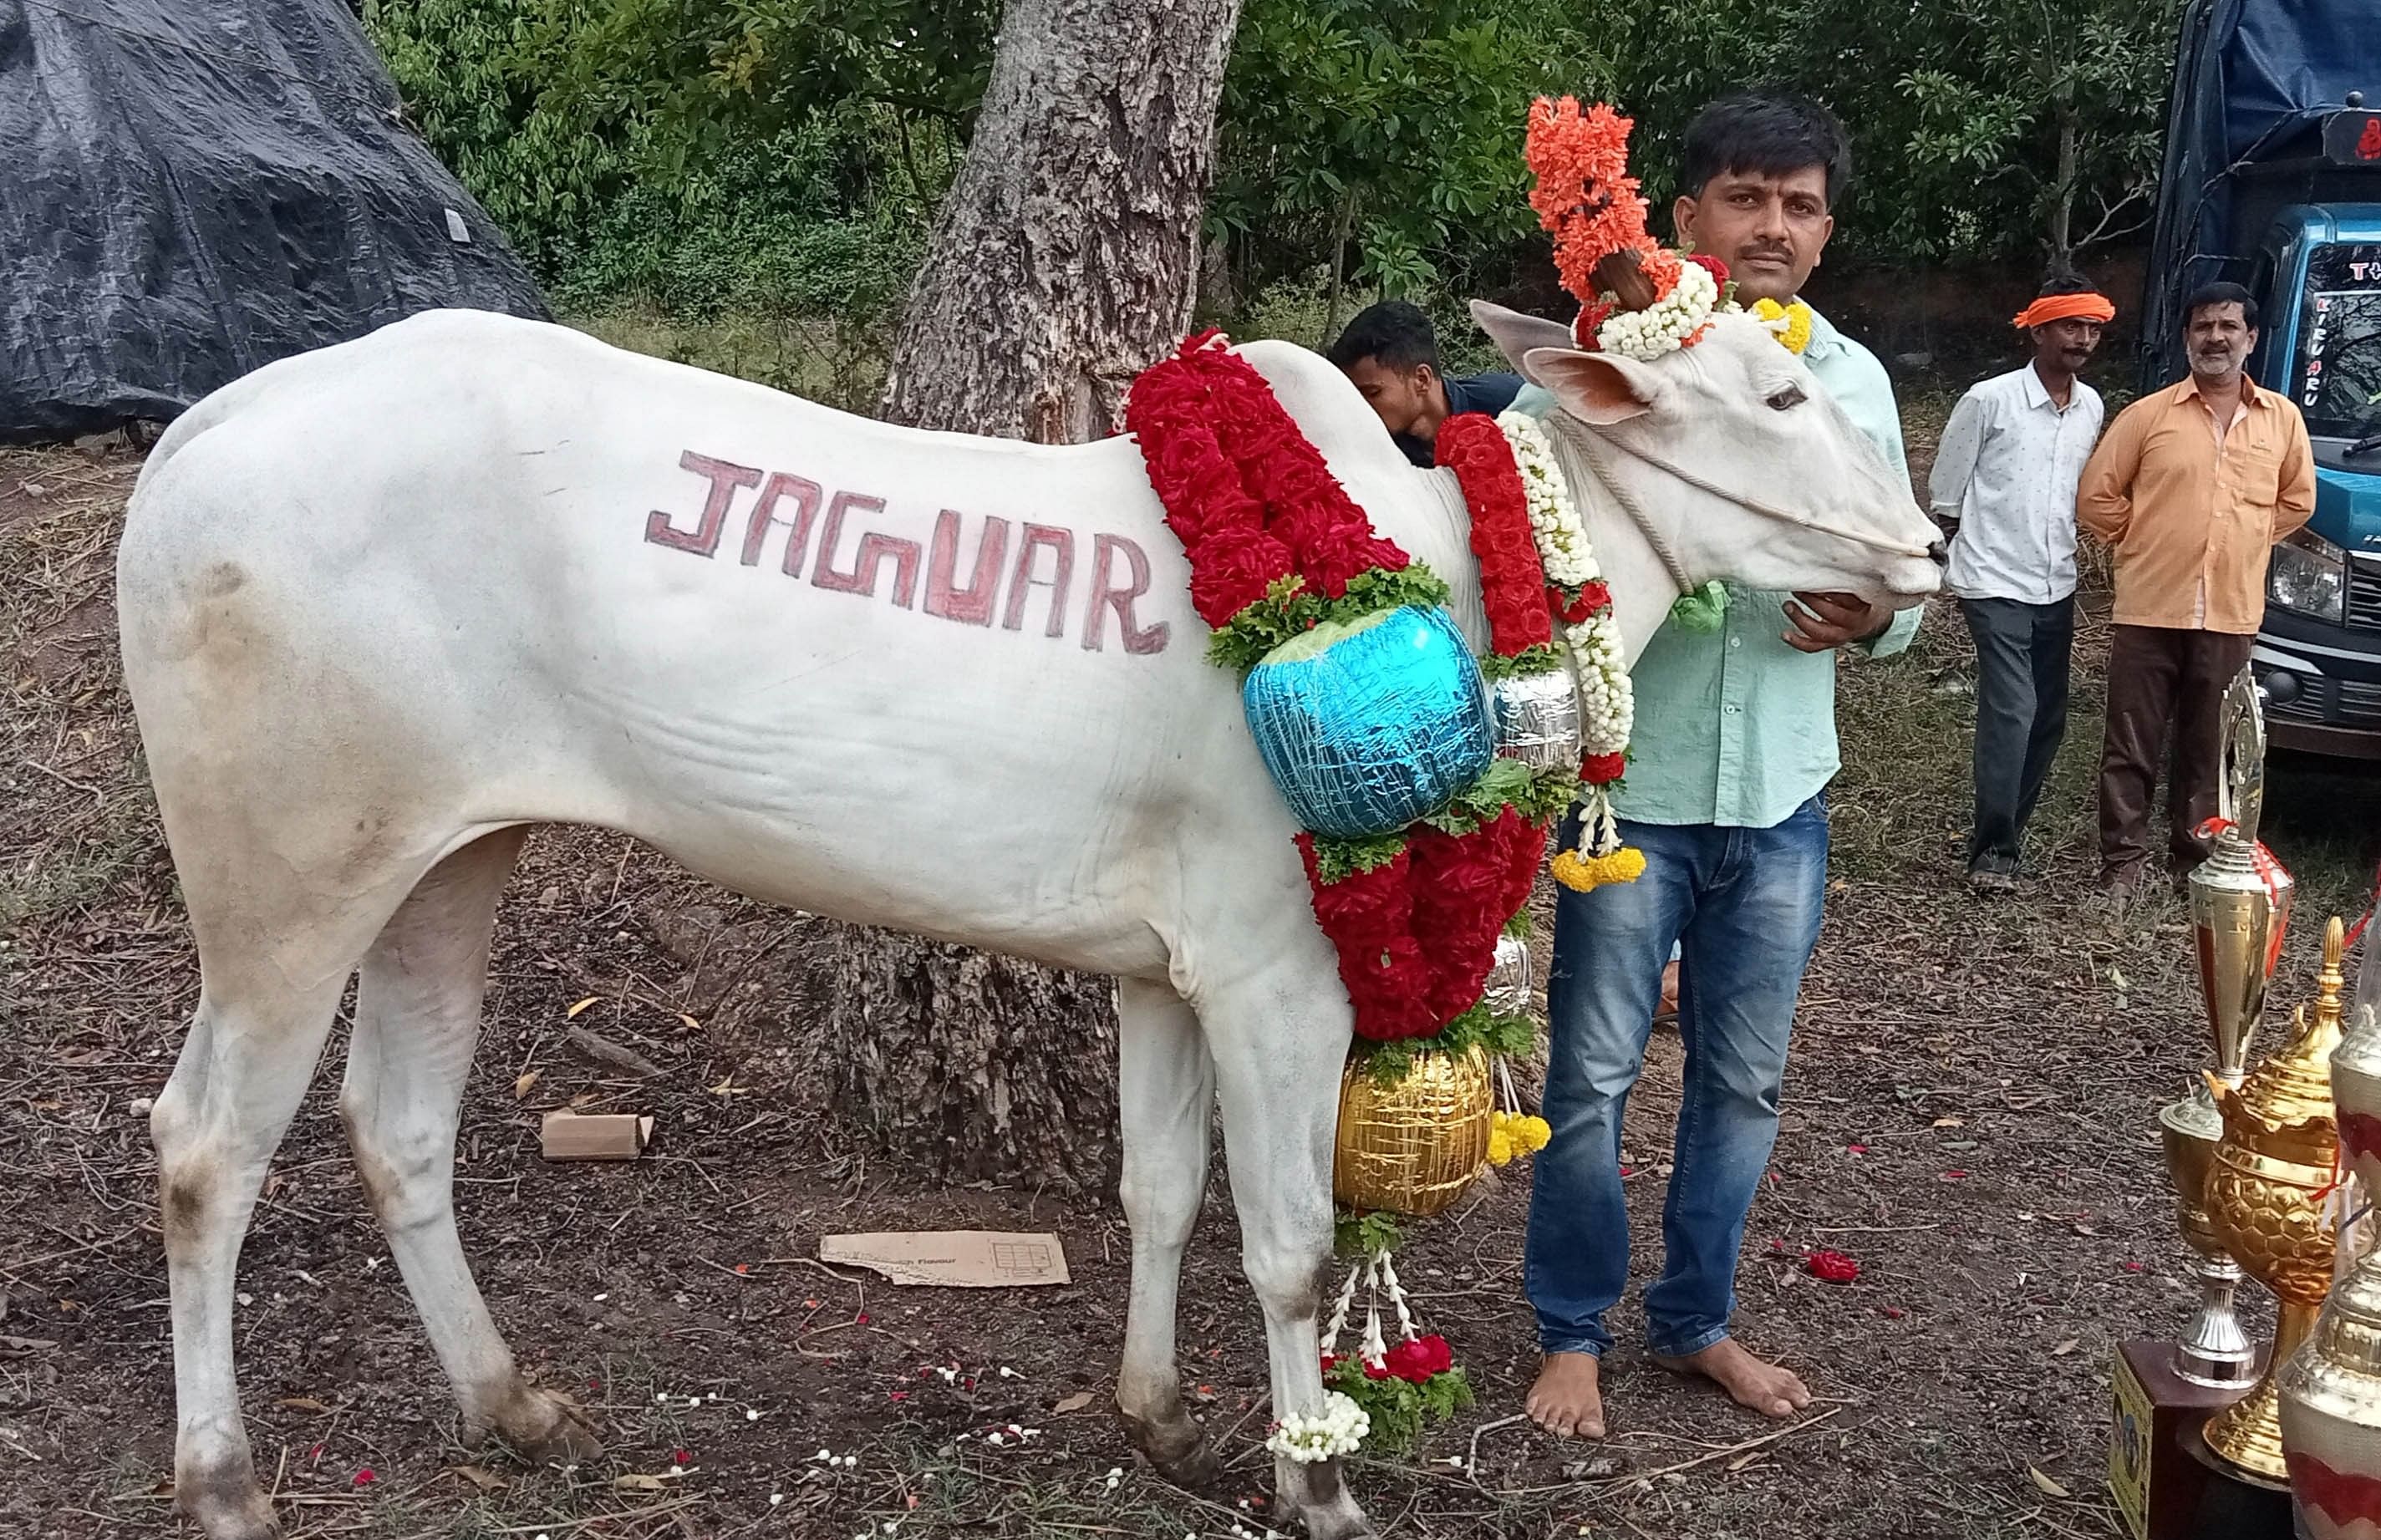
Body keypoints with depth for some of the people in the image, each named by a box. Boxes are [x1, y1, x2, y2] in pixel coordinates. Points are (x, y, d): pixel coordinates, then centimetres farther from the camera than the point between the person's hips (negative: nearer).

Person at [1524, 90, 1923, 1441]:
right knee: (1595, 1073, 6)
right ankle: (1574, 1332, 25)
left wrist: (1873, 615, -10)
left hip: (1782, 791, 4)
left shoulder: (1856, 380, 7)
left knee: (1745, 1077, 15)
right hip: (1631, 782, -4)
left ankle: (1696, 1320, 33)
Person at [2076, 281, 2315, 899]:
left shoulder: (2283, 419, 8)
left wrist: (2240, 544, 12)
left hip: (2231, 615, 2)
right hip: (2150, 609, -2)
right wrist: (2146, 545, 4)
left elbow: (2297, 500, 20)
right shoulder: (2148, 415, 0)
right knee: (2132, 746, 1)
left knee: (2208, 748, 10)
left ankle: (2194, 856, 22)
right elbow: (2097, 496, 3)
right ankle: (2124, 860, 9)